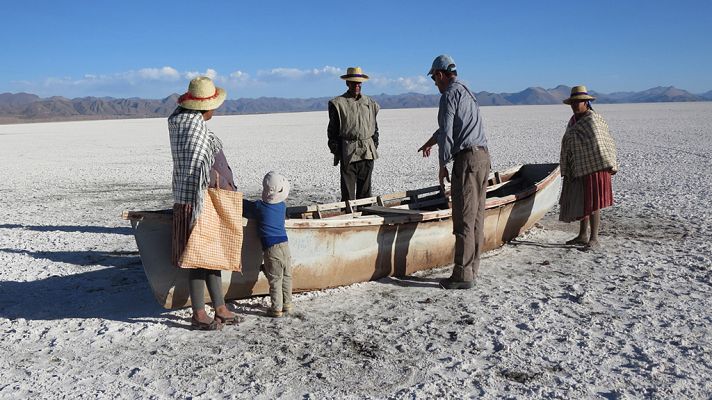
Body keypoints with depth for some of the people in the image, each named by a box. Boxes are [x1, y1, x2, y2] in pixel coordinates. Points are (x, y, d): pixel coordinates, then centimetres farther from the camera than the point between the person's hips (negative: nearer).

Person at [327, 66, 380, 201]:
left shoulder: (370, 103, 12)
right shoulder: (338, 103, 0)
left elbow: (375, 127, 17)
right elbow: (333, 130, -1)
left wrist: (375, 147, 9)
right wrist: (335, 151, -6)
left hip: (367, 151, 4)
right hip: (348, 151, -4)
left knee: (365, 188, 10)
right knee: (348, 187, -2)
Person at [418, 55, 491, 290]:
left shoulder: (449, 95, -6)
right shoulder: (467, 92, 24)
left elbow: (447, 133, -12)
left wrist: (442, 166, -4)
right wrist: (429, 143, 50)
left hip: (467, 158, -9)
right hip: (483, 156, 9)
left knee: (464, 220, -7)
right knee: (476, 217, 9)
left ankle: (462, 275, -4)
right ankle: (471, 270, 15)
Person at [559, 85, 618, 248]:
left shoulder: (593, 119, -11)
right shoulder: (573, 121, 14)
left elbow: (602, 144, -15)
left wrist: (609, 165, -19)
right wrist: (565, 170, 16)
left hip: (593, 169, -8)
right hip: (578, 171, 8)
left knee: (592, 203, -4)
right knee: (580, 203, 13)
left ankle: (594, 238, 3)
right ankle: (583, 236, 23)